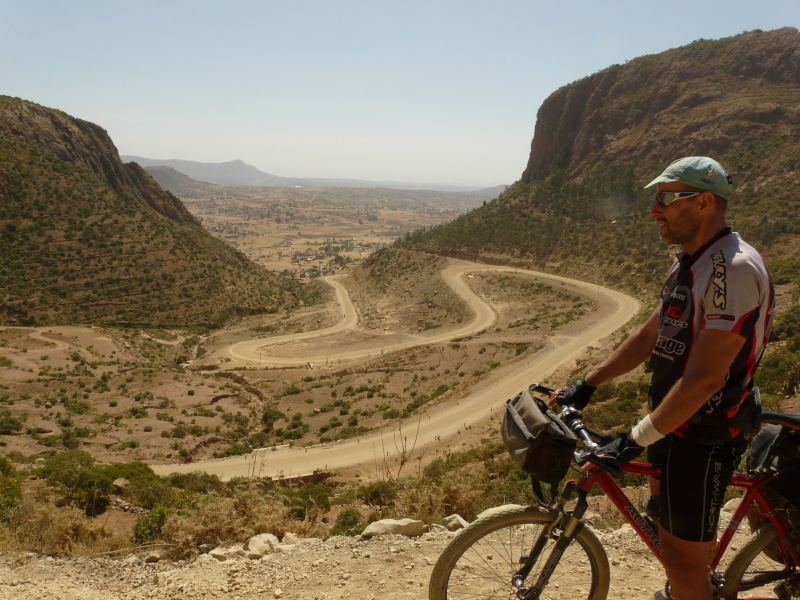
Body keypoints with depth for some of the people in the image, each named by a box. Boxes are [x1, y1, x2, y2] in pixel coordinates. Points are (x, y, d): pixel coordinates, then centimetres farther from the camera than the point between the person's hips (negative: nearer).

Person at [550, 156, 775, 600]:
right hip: (673, 422, 9)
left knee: (681, 555, 3)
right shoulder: (690, 263, 8)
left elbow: (705, 377, -28)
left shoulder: (733, 269, -25)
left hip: (702, 435, -9)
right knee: (668, 524, 26)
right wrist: (585, 385, 12)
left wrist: (636, 439, -25)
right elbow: (649, 336, 13)